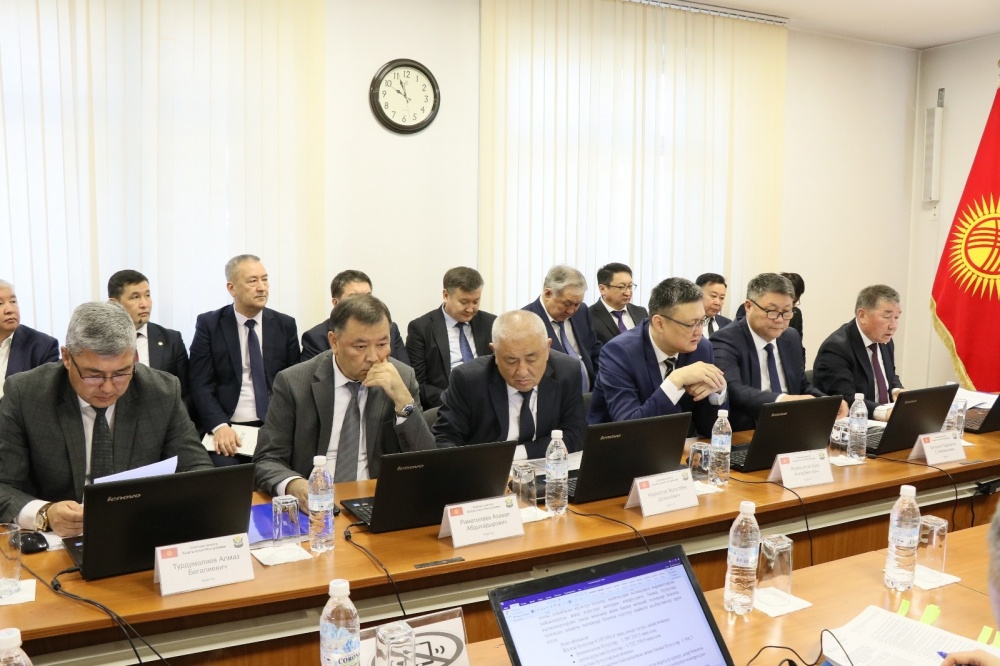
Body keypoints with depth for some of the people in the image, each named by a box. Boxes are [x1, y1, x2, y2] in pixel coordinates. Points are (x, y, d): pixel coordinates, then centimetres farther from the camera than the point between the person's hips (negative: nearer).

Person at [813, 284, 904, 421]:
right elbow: (845, 401, -27)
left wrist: (897, 391, 0)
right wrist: (883, 412, -41)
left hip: (885, 423, 8)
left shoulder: (885, 341, 7)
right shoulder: (835, 349, -18)